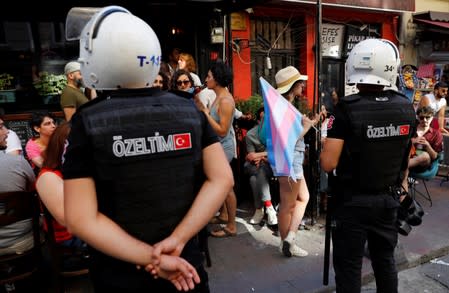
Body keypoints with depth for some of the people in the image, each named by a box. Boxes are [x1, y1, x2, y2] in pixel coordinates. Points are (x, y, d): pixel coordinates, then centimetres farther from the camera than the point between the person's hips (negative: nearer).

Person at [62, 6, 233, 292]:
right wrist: (177, 239, -14)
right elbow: (222, 179, -13)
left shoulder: (88, 122, -14)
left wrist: (151, 257, -14)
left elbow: (81, 219, -17)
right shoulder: (190, 111, -8)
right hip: (185, 263, 2)